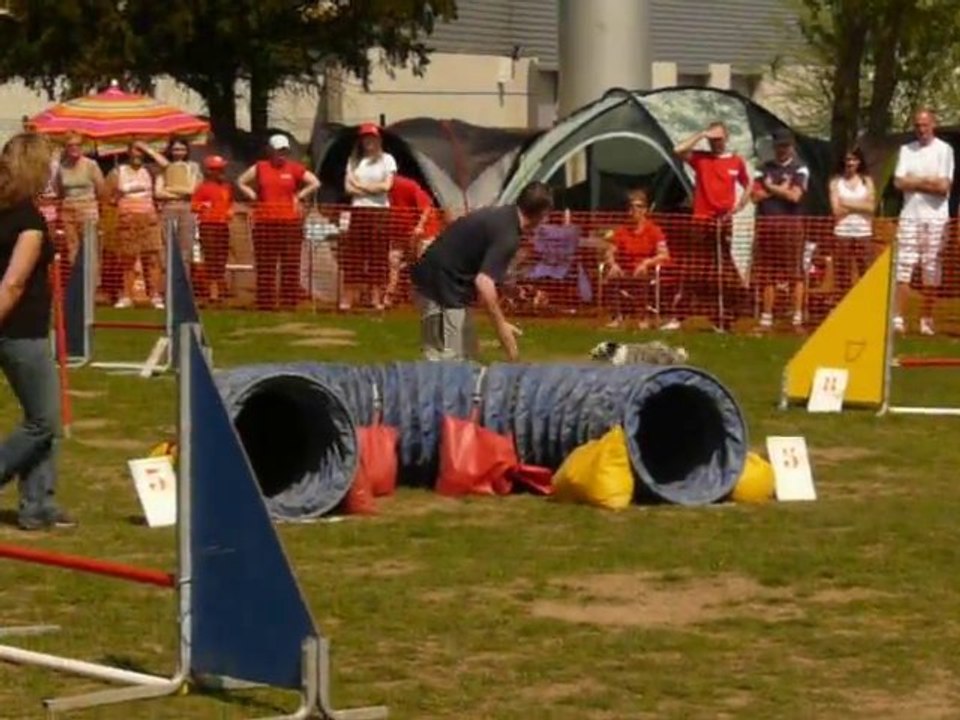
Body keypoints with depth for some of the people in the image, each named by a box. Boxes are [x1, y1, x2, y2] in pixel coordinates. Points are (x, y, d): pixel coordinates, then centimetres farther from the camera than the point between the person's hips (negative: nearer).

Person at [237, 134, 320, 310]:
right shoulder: (260, 168, 9)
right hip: (264, 222, 1)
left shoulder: (294, 168, 5)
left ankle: (289, 303, 1)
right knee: (265, 265, 1)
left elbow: (315, 183, 9)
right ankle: (265, 304, 5)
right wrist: (254, 196, 7)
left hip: (290, 222, -1)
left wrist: (300, 196, 2)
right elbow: (241, 182, 18)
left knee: (290, 265, -2)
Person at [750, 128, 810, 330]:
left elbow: (795, 196, -11)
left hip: (791, 222, -3)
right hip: (766, 223, 3)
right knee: (767, 275, 5)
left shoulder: (800, 169, 3)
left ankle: (797, 317, -1)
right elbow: (755, 195, 2)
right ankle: (766, 318, 10)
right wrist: (780, 190, -7)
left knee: (795, 272, -4)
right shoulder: (765, 168, 13)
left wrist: (770, 187, -1)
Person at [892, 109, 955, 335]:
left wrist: (915, 182, -5)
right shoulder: (906, 150, 11)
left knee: (931, 269, 1)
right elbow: (899, 182, 0)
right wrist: (929, 182, -6)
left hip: (935, 216, -2)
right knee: (903, 266, -5)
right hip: (910, 214, 2)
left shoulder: (944, 150, 0)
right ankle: (898, 318, -9)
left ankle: (927, 320, 8)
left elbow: (944, 186, -9)